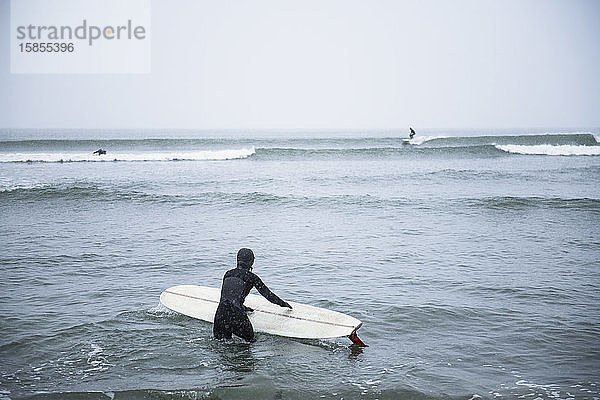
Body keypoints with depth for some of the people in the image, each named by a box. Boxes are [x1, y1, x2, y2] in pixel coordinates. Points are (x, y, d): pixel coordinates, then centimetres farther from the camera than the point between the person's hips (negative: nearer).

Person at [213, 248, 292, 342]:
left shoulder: (228, 274, 15)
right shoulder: (251, 276, 0)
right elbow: (267, 294, 5)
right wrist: (283, 304, 20)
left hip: (220, 313, 5)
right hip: (236, 315, -4)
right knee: (250, 341, 15)